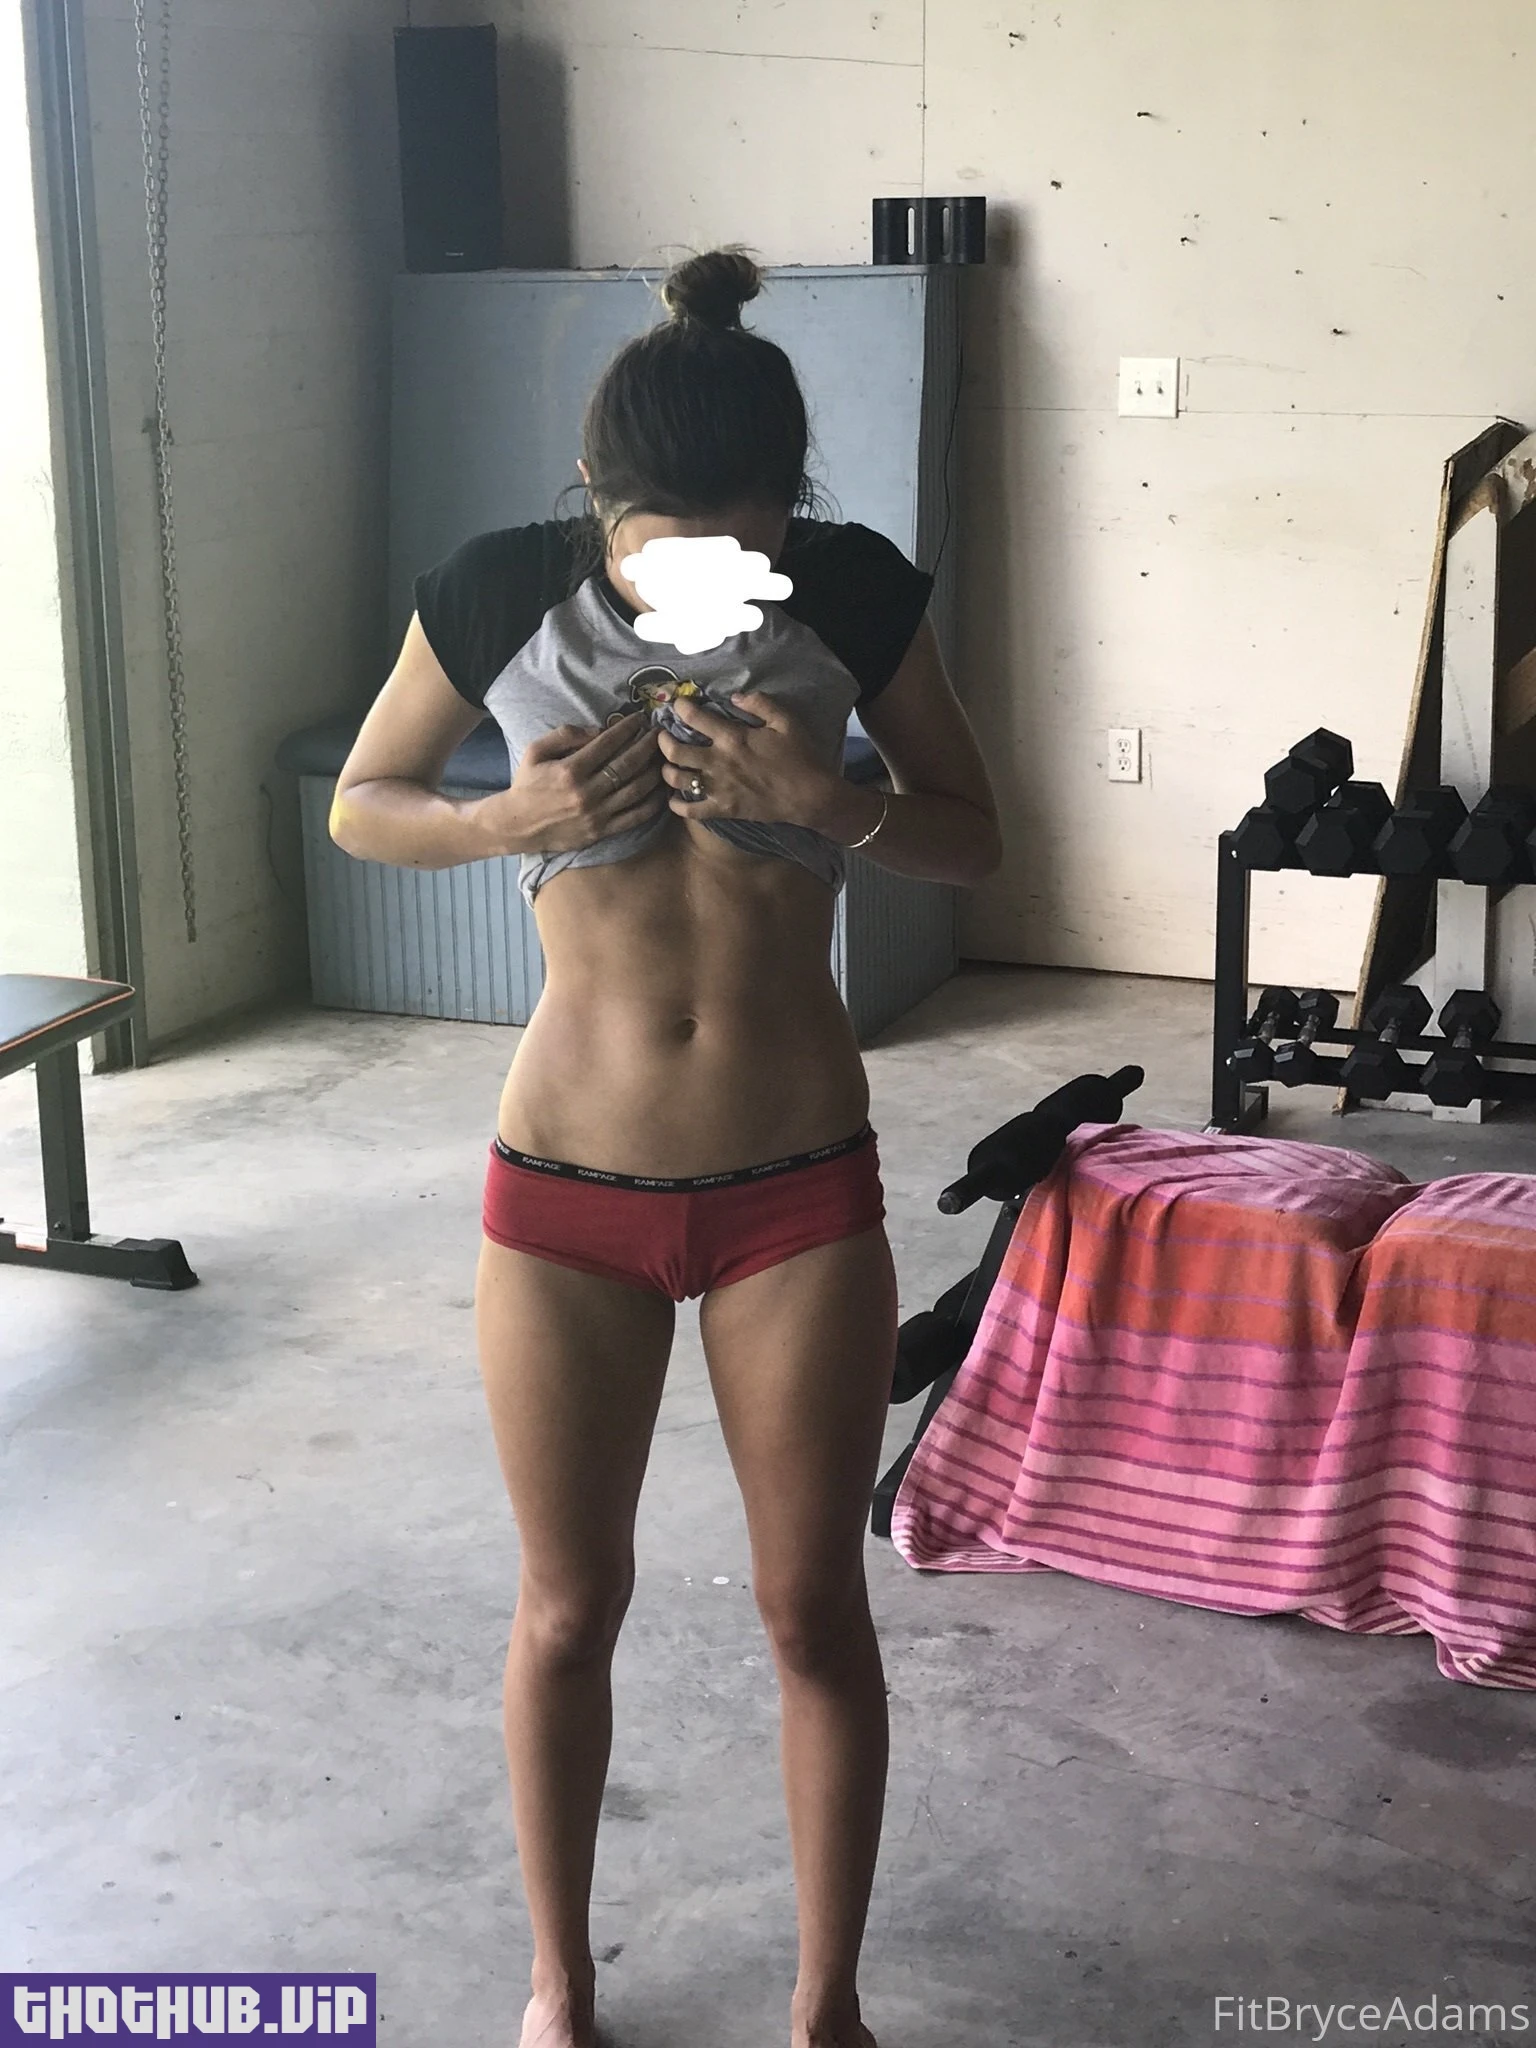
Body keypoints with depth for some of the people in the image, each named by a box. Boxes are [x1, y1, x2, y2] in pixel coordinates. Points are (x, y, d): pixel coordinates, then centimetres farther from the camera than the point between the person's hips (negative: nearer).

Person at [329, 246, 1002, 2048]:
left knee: (814, 1609, 10)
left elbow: (973, 839, 2)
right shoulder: (499, 593, -8)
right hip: (568, 1188, 0)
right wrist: (516, 817, -16)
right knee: (570, 1607, 13)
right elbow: (361, 806, 5)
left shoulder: (856, 592, -7)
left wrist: (840, 804, -19)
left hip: (802, 1186, 0)